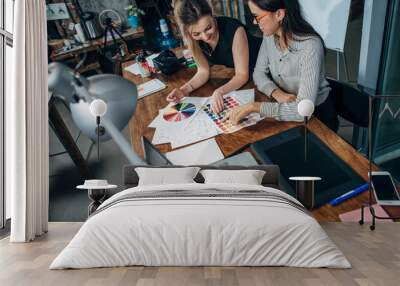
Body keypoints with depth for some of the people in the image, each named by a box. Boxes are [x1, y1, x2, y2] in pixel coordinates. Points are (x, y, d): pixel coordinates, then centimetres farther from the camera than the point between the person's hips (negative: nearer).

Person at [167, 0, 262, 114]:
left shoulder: (234, 29, -33)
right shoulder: (194, 39, -19)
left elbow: (242, 74, -30)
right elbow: (204, 72, -12)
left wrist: (219, 91, -46)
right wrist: (185, 89, -30)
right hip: (235, 75, 4)